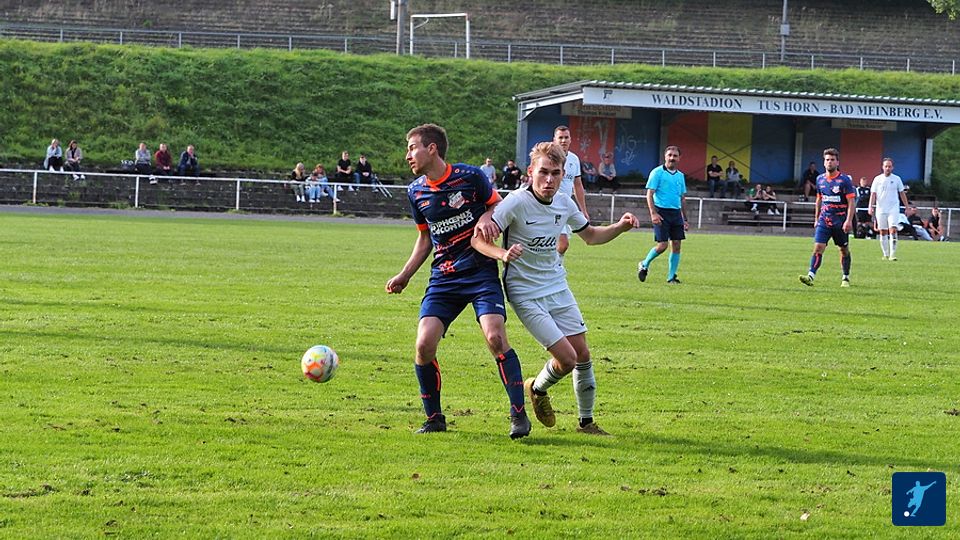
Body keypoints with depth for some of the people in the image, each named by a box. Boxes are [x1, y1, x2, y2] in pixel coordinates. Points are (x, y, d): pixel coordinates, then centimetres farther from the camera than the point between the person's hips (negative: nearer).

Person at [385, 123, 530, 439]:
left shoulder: (470, 177, -7)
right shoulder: (416, 192, 7)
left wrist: (487, 220, -16)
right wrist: (404, 277, 13)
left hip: (481, 271, -4)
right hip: (443, 279, 4)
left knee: (495, 337, -20)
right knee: (424, 345, -12)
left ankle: (519, 414, -8)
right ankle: (434, 418, 5)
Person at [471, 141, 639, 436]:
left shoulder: (564, 204, 0)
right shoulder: (516, 202, -19)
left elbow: (591, 235, 17)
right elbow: (478, 239, -21)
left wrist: (620, 227, -1)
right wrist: (503, 254, -40)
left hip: (558, 287, 6)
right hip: (526, 294, -6)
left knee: (582, 353, 4)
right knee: (567, 359, -11)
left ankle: (587, 421, 21)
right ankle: (538, 389, 21)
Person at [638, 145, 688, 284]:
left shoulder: (680, 176, 15)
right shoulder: (657, 173, -3)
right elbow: (649, 194, -7)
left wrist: (684, 219, 17)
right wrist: (653, 213, -18)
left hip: (676, 213, 6)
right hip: (661, 212, -6)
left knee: (676, 245, 0)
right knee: (662, 245, -10)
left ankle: (671, 277, 8)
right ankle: (644, 265, 14)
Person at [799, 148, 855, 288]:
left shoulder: (845, 180, -7)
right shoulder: (820, 179, 8)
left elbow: (851, 202, -10)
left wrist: (849, 221, -19)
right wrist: (816, 218, 20)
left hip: (840, 221, -3)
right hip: (824, 220, 3)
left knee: (844, 250, 9)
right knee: (818, 247, -12)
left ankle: (846, 278, 23)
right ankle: (811, 276, -20)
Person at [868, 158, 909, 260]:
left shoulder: (896, 179, 5)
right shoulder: (877, 179, 5)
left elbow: (902, 193, 13)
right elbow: (873, 194, 3)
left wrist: (907, 207, 12)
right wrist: (870, 206, -10)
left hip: (893, 209, -1)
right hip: (881, 209, 1)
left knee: (893, 230, -15)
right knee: (883, 232, 5)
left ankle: (893, 254, -18)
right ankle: (885, 254, 16)